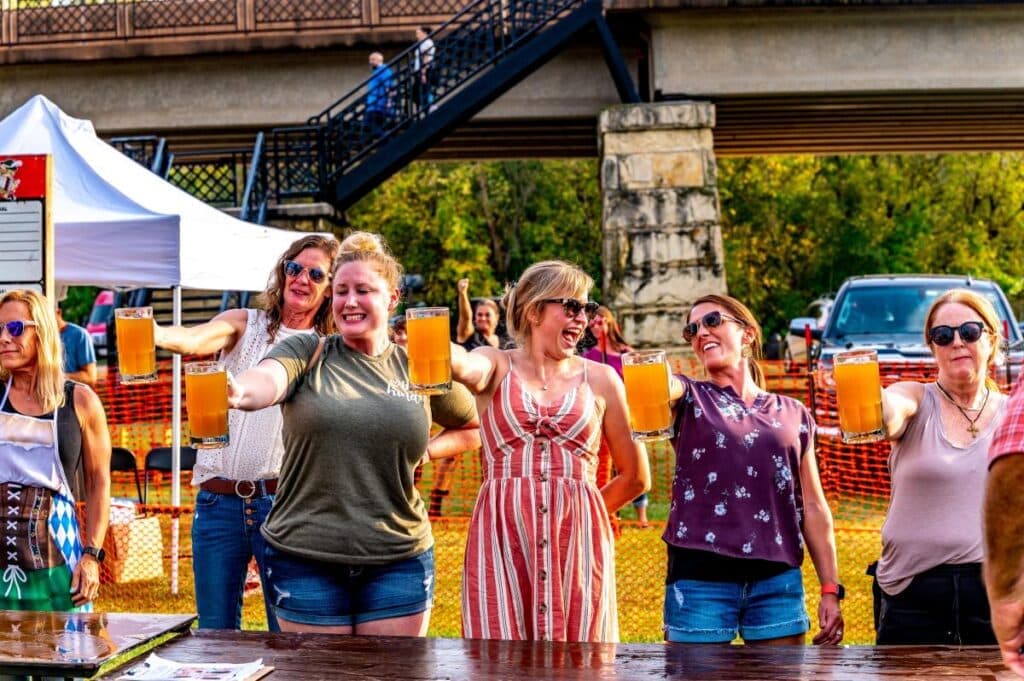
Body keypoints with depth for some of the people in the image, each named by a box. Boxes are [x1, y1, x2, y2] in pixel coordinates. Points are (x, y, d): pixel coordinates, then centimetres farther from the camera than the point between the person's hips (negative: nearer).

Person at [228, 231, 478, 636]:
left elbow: (474, 430, 19)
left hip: (398, 562, 1)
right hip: (305, 559, -1)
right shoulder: (306, 354, 0)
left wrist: (425, 451, 1)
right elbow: (265, 381, -21)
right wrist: (238, 392, -45)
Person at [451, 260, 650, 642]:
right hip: (501, 537, -1)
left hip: (576, 539, 2)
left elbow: (635, 477, 17)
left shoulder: (600, 378, 11)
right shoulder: (497, 366, 7)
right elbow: (465, 366, -20)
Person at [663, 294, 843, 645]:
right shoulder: (690, 397, 8)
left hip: (777, 580, 2)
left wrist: (830, 589, 7)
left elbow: (813, 507, 13)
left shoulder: (793, 414, 13)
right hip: (700, 580, -2)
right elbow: (662, 386, -18)